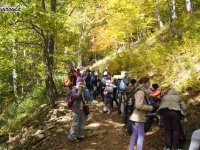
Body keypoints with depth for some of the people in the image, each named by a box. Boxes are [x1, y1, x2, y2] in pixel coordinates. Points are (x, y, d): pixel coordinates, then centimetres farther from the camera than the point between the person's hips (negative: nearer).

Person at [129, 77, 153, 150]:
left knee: (134, 134, 15)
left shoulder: (141, 91, 13)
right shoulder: (141, 92, -17)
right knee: (141, 135, -2)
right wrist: (150, 108, -13)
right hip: (139, 117, -9)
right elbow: (139, 105, -24)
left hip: (135, 116, 10)